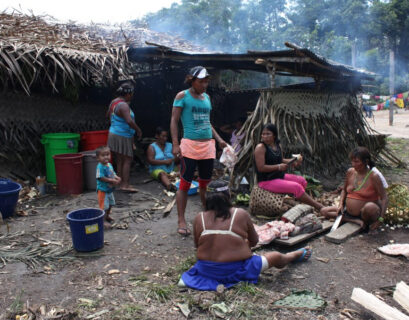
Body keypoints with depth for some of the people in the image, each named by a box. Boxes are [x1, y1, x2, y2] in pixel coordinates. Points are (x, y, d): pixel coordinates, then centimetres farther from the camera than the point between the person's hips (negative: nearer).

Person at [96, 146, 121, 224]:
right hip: (102, 189, -9)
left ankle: (107, 216, 44)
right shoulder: (100, 167, -22)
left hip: (110, 189, 9)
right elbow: (101, 178, -27)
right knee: (104, 206, -5)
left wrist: (117, 178, -8)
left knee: (110, 204, 24)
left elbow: (113, 173, 14)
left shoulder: (109, 165, 4)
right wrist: (113, 181, -26)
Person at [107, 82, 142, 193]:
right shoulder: (124, 106, -21)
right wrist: (138, 130, -18)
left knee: (120, 160, 12)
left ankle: (121, 183, 18)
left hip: (114, 133, 9)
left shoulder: (114, 102, 10)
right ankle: (125, 184, -4)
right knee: (127, 160, -4)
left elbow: (108, 115, 26)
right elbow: (129, 121, -31)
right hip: (123, 137, -9)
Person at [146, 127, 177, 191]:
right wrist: (165, 162, -15)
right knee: (163, 174, -38)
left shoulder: (170, 145, 17)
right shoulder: (152, 147, 5)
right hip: (157, 170, -6)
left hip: (171, 170, 6)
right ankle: (169, 185, -68)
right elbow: (150, 161, -9)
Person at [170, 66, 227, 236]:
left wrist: (219, 139, 14)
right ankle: (181, 221, 4)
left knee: (205, 183, 13)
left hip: (208, 145, 6)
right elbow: (174, 121, -4)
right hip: (190, 145, -6)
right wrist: (175, 144, -14)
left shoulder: (206, 97, 16)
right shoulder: (182, 96, -1)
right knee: (185, 184, -4)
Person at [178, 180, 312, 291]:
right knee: (275, 257, 20)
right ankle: (296, 255, 49)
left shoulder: (199, 218, -5)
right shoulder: (241, 214, -9)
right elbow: (254, 241, 4)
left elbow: (197, 246, 5)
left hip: (206, 271, 3)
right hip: (237, 271, -3)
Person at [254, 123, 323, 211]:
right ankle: (318, 206, -7)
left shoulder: (277, 146, 7)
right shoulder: (260, 147, -17)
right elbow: (261, 168, -24)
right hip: (267, 181, -9)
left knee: (302, 181, 7)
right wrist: (278, 167, -21)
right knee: (296, 187, -18)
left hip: (280, 176, 9)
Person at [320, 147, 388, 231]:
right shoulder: (350, 172, -2)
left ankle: (366, 222, -6)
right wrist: (341, 205, -3)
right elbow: (344, 190, 14)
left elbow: (384, 198, -15)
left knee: (370, 206, -40)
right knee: (324, 211, -4)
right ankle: (357, 221, -11)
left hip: (365, 213, -6)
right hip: (348, 211, 6)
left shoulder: (373, 176, -17)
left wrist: (381, 219, -23)